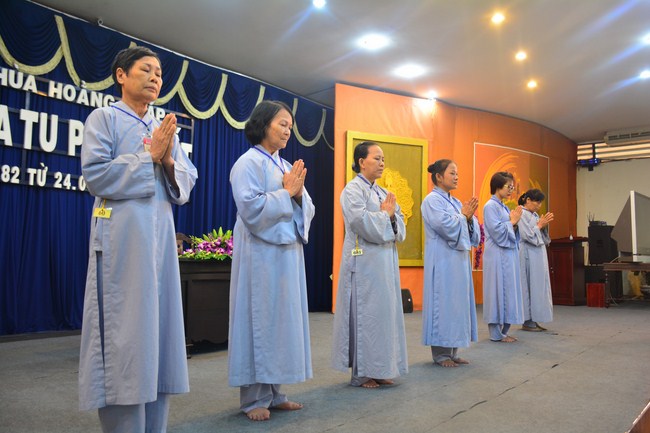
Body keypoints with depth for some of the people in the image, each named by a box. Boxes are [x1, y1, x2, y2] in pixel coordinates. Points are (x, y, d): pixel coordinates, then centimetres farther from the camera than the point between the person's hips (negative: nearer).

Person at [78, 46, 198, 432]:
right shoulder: (104, 118, 3)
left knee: (159, 323, 7)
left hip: (161, 234, 6)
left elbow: (185, 185, 13)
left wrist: (169, 161, -6)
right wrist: (149, 155, -8)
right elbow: (96, 175, -10)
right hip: (122, 234, -6)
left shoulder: (166, 129, 18)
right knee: (124, 328, -6)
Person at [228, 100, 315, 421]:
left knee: (283, 318, 9)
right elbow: (252, 208, -19)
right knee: (260, 319, -2)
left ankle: (273, 392, 20)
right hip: (261, 254, -8)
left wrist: (299, 194, -6)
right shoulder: (248, 163, -7)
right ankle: (254, 397, 8)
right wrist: (286, 192, -12)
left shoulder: (287, 166, 16)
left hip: (288, 253, 8)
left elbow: (306, 211, 13)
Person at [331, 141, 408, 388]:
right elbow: (364, 224, -20)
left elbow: (400, 228, 11)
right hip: (364, 263, -8)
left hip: (385, 262, 8)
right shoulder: (353, 190, -7)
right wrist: (385, 214, -5)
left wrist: (391, 216, -9)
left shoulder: (383, 193, 16)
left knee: (385, 312, 10)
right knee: (365, 315, -3)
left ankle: (379, 369, 20)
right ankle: (361, 373, 7)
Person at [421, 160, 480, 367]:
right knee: (443, 302, -5)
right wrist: (463, 214, -5)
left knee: (458, 301, 9)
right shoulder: (432, 200, -8)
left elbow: (470, 232, 13)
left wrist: (469, 218, -5)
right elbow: (447, 227, -19)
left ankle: (452, 351, 16)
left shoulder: (456, 202, 16)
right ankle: (440, 353, 4)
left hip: (459, 259, 8)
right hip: (442, 260, -8)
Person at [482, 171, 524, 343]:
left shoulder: (504, 207, 16)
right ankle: (496, 333, 2)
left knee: (508, 291, 10)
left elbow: (511, 233, 18)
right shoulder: (490, 206, -10)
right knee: (498, 291, -5)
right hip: (497, 256, -9)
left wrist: (515, 222, 0)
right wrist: (512, 221, -7)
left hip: (508, 255, 9)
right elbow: (496, 231, -18)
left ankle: (503, 331, 16)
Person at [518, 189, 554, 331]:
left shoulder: (535, 215, 14)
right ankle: (527, 321, 2)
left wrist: (544, 226, 1)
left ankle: (533, 320, 14)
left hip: (539, 256, 9)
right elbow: (528, 236, -16)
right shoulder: (522, 214, -11)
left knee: (538, 286, 9)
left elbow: (542, 239, 17)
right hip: (529, 256, -9)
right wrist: (539, 225, -7)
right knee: (529, 286, -5)